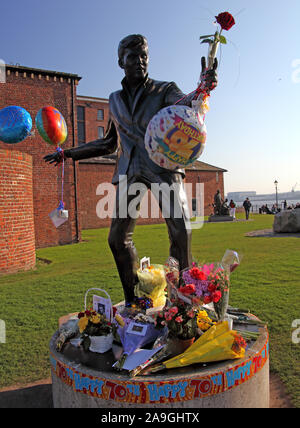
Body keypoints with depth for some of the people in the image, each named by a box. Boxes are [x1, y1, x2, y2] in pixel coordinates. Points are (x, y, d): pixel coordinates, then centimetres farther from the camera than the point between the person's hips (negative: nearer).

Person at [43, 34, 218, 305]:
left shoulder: (164, 89, 8)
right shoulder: (115, 100, 18)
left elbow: (182, 103, -16)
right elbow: (110, 144, 24)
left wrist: (202, 90, -40)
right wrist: (68, 154, 25)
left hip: (163, 167, -3)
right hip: (129, 171, 4)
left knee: (181, 231, -16)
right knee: (118, 237, -3)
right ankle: (133, 300, 12)